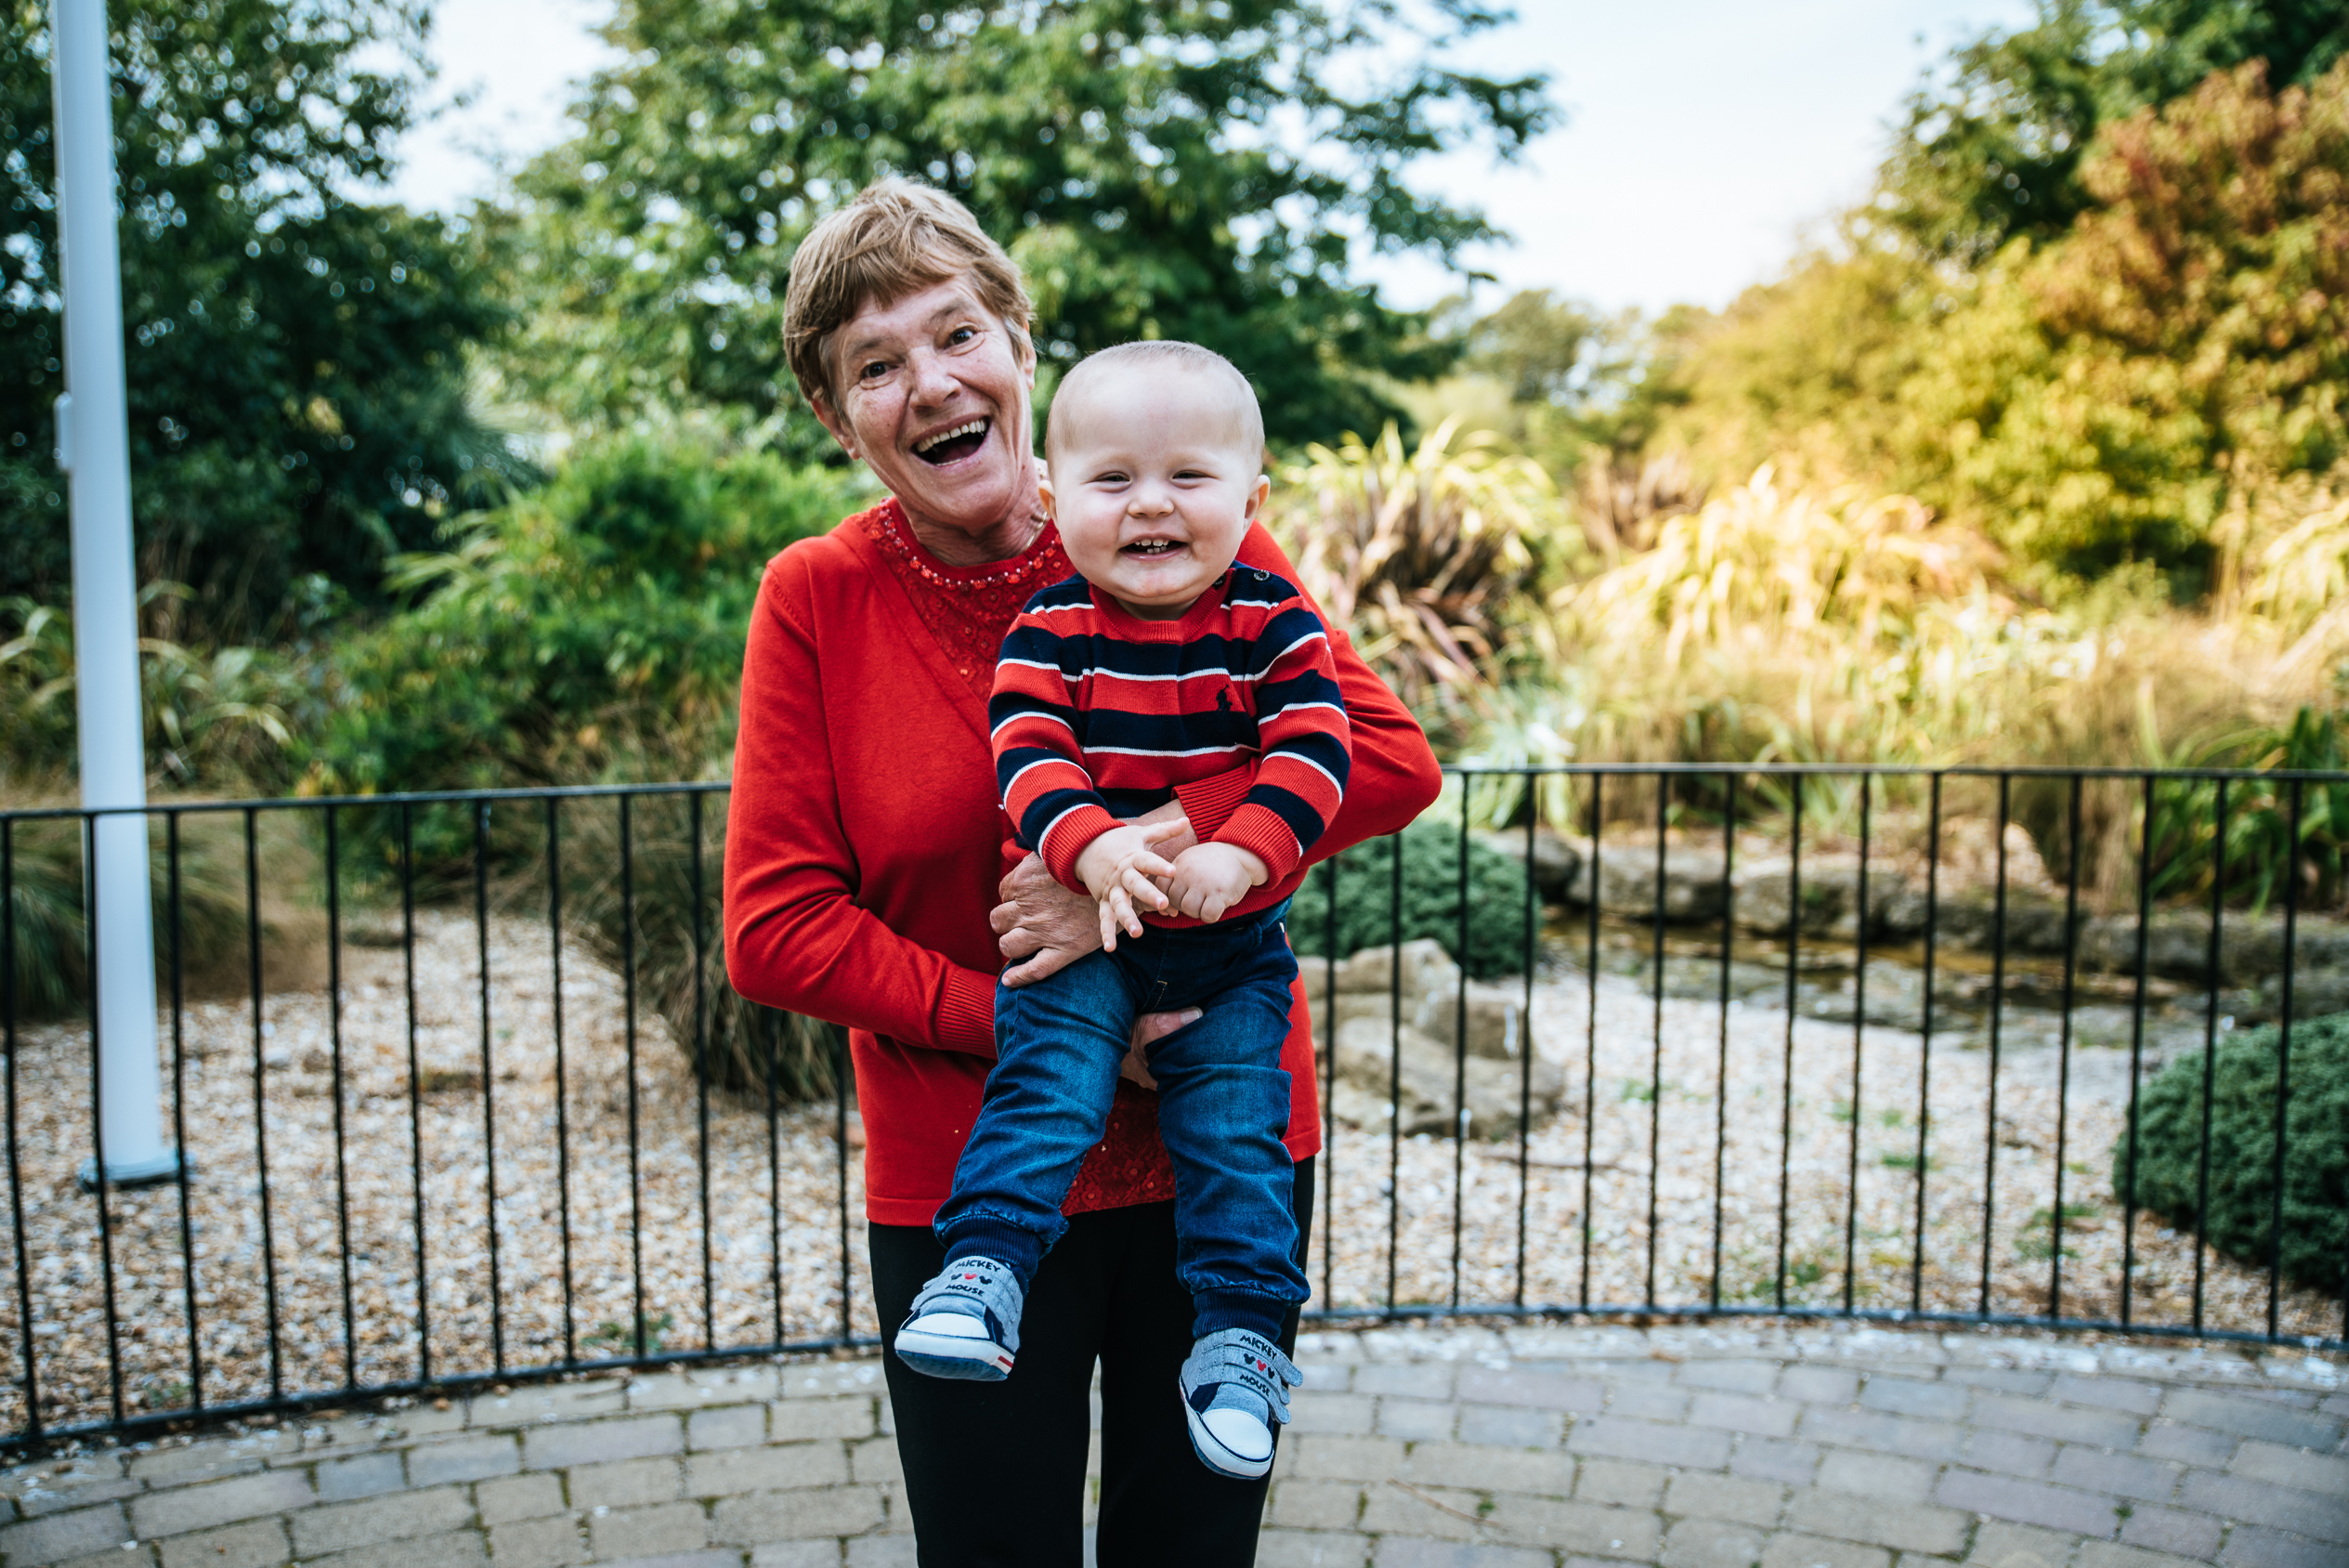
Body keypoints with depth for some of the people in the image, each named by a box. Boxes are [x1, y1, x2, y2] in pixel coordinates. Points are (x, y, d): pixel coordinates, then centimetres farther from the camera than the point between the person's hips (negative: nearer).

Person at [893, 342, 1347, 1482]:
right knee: (1046, 1079, -20)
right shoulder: (1050, 631, -5)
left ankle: (1239, 1330, 6)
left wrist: (1240, 852, -29)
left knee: (1233, 1120, -4)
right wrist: (1090, 845, -34)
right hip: (1083, 926, 0)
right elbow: (1027, 754, -15)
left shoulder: (1273, 624, -4)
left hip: (1234, 941, 1)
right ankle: (984, 1267, -14)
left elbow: (1313, 752, -13)